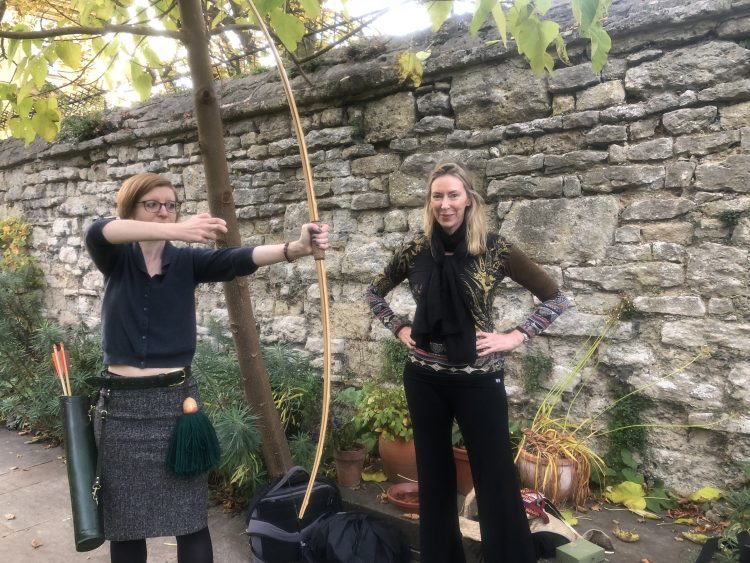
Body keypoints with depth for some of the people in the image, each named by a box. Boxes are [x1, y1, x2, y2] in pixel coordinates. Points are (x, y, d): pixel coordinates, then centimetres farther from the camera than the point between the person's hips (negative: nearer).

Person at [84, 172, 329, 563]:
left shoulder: (187, 261, 1)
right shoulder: (116, 259, 0)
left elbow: (238, 260, -17)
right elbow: (97, 231, -24)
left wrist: (296, 248, -37)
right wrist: (175, 230, -41)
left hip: (176, 399, 0)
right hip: (121, 404, 0)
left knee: (191, 520, 4)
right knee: (124, 521, 11)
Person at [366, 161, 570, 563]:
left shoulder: (494, 250, -7)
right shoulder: (416, 252, 0)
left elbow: (555, 298, -1)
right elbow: (374, 293, 16)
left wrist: (515, 336, -8)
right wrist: (399, 328, 4)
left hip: (478, 380, -2)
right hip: (424, 379, 3)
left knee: (495, 478, 7)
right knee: (433, 474, 17)